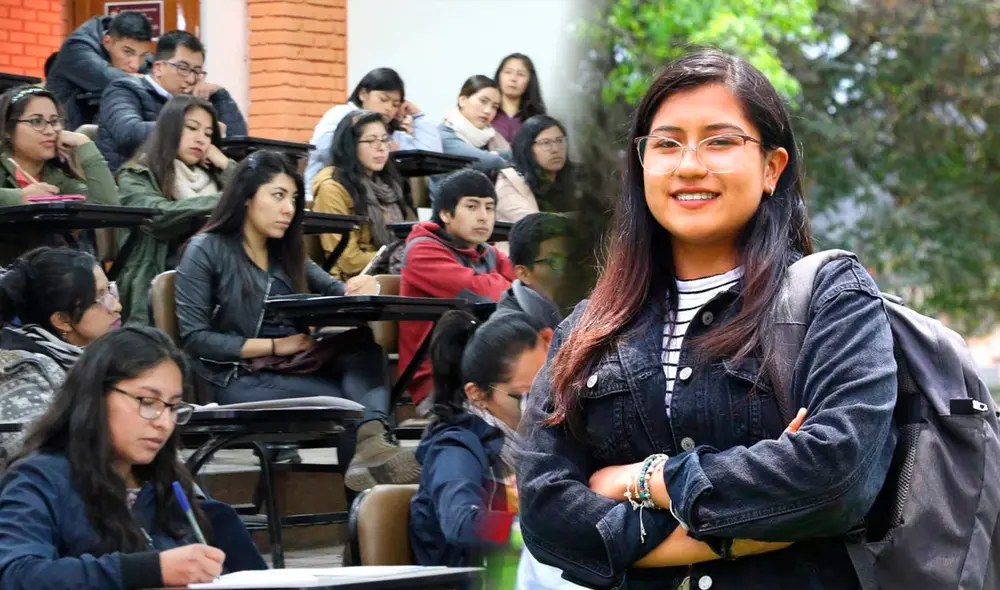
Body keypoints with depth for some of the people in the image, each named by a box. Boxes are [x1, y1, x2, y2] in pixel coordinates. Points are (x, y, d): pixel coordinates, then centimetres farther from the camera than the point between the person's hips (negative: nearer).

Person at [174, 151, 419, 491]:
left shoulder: (287, 255, 21)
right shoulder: (205, 251, 1)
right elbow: (194, 337, -7)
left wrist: (361, 289, -11)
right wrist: (274, 346, -14)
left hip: (294, 370, 5)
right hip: (240, 381, -5)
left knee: (364, 344, -27)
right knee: (356, 398, -26)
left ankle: (371, 442, -48)